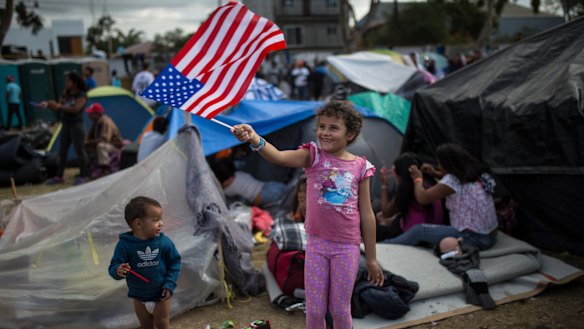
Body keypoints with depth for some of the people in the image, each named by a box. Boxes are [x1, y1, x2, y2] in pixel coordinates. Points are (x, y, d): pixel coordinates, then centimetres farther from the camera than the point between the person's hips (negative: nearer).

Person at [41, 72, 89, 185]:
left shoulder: (81, 95, -10)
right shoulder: (66, 94, 11)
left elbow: (75, 109, -23)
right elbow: (59, 108, 10)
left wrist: (59, 106, -24)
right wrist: (48, 104, -7)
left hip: (76, 126, -7)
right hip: (65, 126, 8)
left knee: (79, 151, -1)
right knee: (62, 152, 10)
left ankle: (82, 176, 9)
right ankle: (59, 176, 17)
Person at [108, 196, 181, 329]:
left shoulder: (164, 242, -17)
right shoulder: (125, 244, -20)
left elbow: (175, 262, -7)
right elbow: (114, 266, -17)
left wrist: (170, 284, -14)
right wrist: (118, 271, -41)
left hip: (161, 295, -1)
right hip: (139, 297, 1)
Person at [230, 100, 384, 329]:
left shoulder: (360, 166, -4)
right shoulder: (313, 156, -5)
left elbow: (367, 215, 2)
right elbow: (278, 157, -25)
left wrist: (371, 258, 6)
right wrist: (254, 139, -46)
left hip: (347, 247, 0)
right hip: (316, 244, 1)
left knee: (340, 310, 11)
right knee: (314, 310, 10)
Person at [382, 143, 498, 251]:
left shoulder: (453, 180, -18)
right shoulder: (476, 173, 6)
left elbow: (422, 198, -15)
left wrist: (417, 178, 3)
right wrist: (435, 173, 22)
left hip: (474, 239, -9)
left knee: (419, 230, 1)